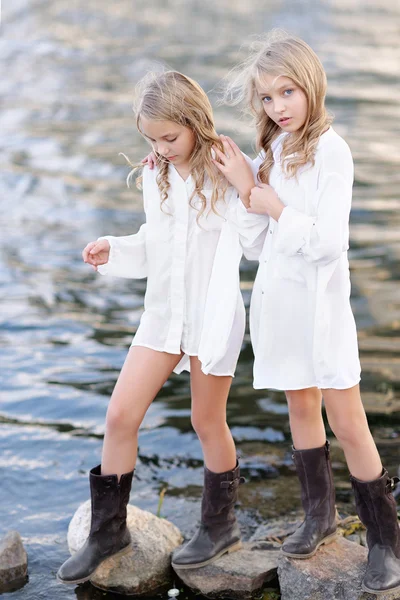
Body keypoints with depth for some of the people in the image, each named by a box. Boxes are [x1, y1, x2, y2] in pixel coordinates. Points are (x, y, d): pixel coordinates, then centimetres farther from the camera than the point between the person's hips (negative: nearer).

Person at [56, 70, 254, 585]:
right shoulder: (154, 178, 3)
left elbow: (253, 242, -11)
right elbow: (153, 248, 11)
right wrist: (113, 251, -2)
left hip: (214, 314, -5)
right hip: (162, 310, 5)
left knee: (207, 422, 9)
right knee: (120, 414, 2)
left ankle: (220, 526, 32)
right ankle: (108, 531, 18)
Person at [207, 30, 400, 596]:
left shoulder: (330, 149, -12)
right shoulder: (273, 151, 8)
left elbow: (327, 241, -20)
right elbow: (255, 239, 7)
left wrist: (271, 203, -12)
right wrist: (245, 189, -7)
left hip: (319, 300, -7)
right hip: (277, 295, 7)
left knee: (347, 422, -4)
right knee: (300, 406, 17)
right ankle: (319, 515, 32)